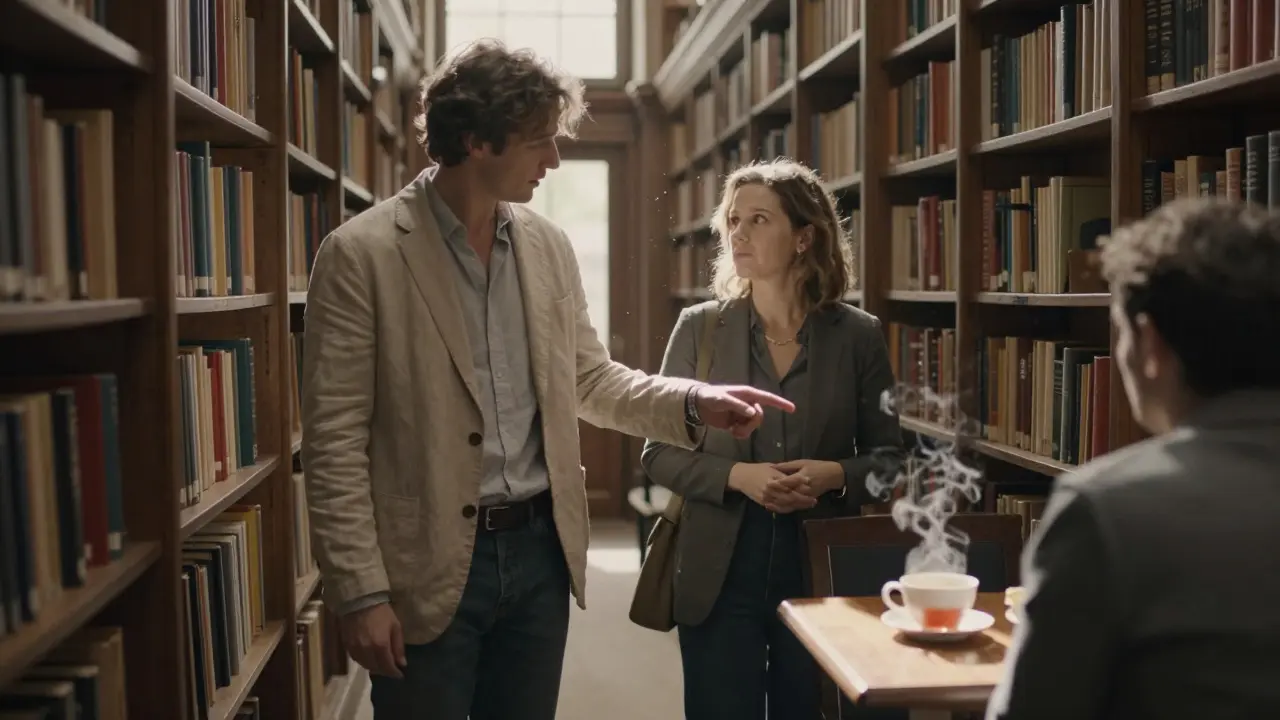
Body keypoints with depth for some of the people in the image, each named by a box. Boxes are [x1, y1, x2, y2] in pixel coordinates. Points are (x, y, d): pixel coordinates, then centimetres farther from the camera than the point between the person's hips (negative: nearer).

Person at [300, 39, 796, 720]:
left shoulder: (548, 245, 5)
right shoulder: (360, 255, -11)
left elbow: (589, 379, 14)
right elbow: (334, 442, -11)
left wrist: (694, 403, -1)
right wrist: (361, 594, -13)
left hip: (539, 552, 5)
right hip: (428, 569, -5)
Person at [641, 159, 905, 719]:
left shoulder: (858, 335, 0)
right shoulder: (699, 327, 0)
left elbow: (889, 455, 4)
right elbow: (658, 452, 0)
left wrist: (837, 475, -16)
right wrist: (737, 475, -16)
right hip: (719, 573, 0)